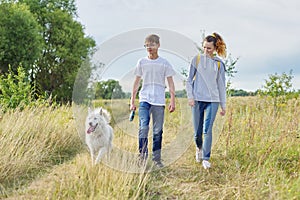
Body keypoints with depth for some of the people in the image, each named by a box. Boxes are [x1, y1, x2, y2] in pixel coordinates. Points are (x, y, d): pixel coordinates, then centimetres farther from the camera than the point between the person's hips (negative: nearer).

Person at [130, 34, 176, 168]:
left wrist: (173, 100, -1)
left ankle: (157, 158, 10)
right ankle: (142, 155, -4)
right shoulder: (142, 62, 9)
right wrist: (132, 101, 9)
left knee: (158, 131, 2)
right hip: (144, 99, 0)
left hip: (159, 101, 0)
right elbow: (137, 82, 12)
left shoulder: (164, 63, 6)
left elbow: (170, 83, 7)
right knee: (143, 127, -14)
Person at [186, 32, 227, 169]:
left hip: (213, 100, 0)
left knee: (207, 130, -11)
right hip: (197, 100, 0)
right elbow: (189, 80, 5)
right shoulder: (197, 59, 3)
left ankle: (206, 158, -4)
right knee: (197, 131, 5)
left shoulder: (219, 63, 7)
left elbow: (221, 85, 12)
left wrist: (223, 105, 11)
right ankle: (199, 148, 36)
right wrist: (190, 96, -6)